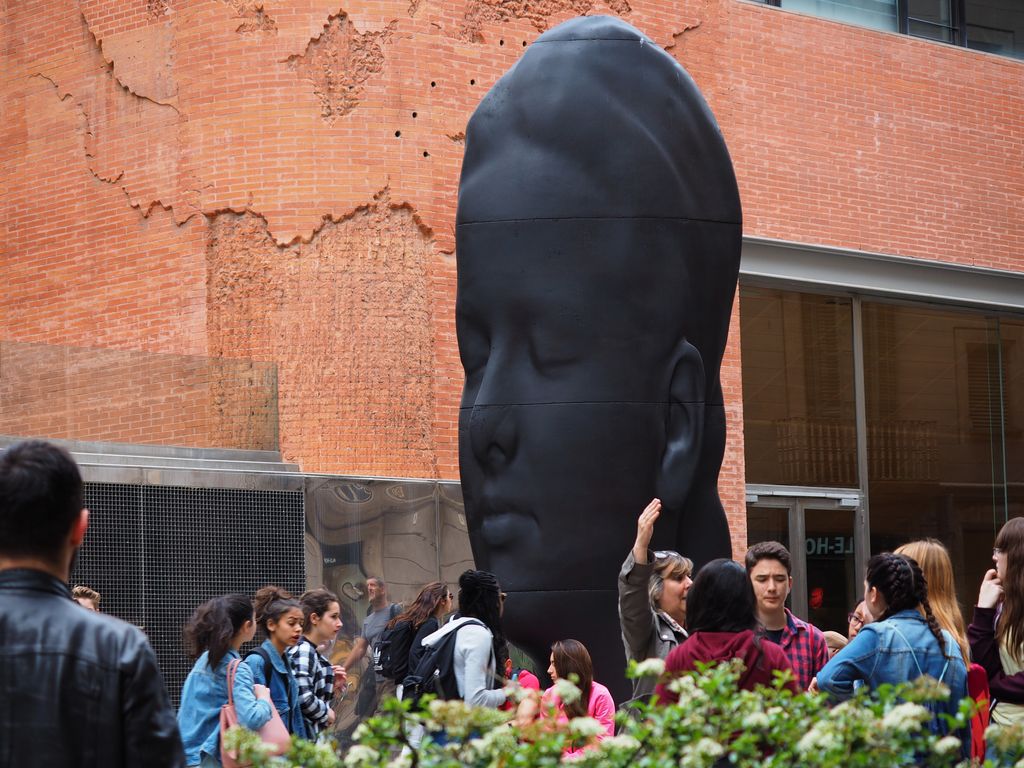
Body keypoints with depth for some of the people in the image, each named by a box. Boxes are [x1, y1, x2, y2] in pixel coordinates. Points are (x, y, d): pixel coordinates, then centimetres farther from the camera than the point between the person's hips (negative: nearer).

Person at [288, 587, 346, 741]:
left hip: (315, 735, 10)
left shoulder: (312, 652, 15)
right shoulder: (303, 652, -13)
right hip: (304, 735, -10)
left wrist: (332, 685, 6)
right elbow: (303, 699, -24)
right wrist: (327, 713, -8)